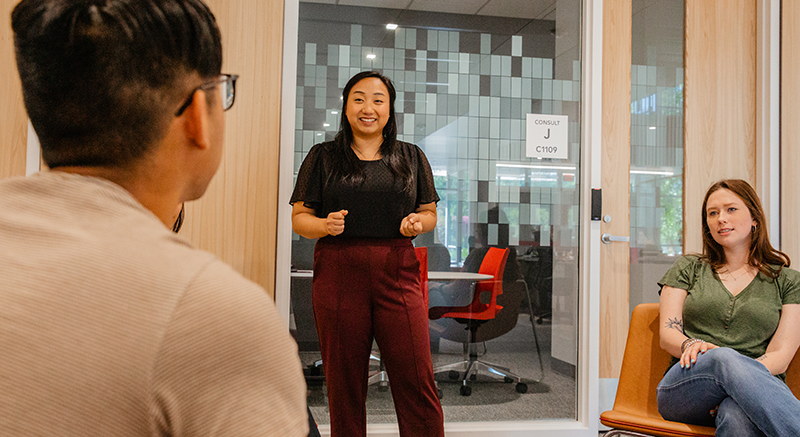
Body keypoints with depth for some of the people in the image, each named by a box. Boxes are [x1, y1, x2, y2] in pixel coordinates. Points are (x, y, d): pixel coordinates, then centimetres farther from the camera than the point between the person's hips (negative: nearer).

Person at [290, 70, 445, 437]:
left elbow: (430, 213, 17)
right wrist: (324, 225, -14)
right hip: (338, 274, -1)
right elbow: (299, 217, 7)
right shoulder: (323, 157, 9)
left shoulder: (411, 158, 14)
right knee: (344, 383, 5)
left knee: (417, 382, -3)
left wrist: (418, 223, -5)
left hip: (397, 273, 1)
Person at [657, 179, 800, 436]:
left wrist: (743, 375, -18)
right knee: (725, 357, -38)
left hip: (757, 392, -1)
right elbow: (667, 334, 9)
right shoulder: (688, 268, 21)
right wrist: (691, 345, -16)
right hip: (684, 390, 1)